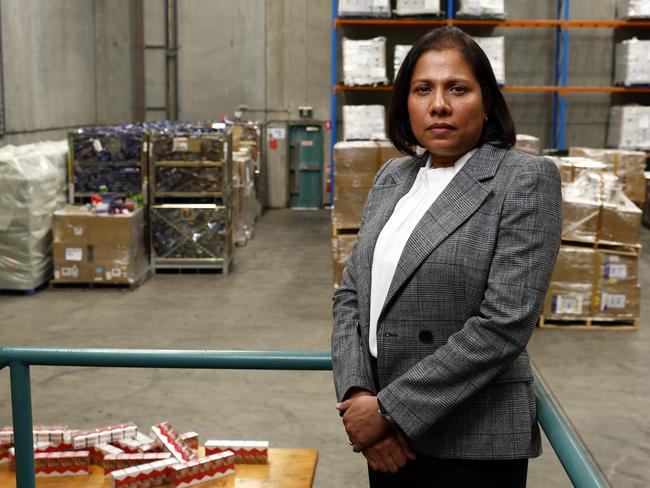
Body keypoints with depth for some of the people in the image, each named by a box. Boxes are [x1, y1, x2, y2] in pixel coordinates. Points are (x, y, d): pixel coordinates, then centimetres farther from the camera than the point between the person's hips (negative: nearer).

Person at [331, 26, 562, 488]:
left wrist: (390, 409, -17)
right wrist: (358, 394, -9)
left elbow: (505, 323, -18)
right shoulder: (392, 176, 7)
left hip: (473, 444, -5)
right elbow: (352, 294, 6)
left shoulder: (526, 179, -10)